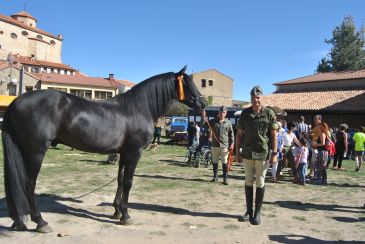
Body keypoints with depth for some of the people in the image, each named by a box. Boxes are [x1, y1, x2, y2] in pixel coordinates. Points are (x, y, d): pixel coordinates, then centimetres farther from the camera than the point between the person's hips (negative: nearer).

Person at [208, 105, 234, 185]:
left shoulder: (228, 123, 5)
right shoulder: (213, 121, 4)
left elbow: (231, 134, 8)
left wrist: (231, 143, 0)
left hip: (225, 146, -1)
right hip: (215, 145, 1)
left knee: (225, 163, 1)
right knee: (215, 162, 11)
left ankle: (225, 178, 9)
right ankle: (215, 177, 24)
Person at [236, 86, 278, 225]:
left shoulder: (269, 113, -3)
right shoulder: (245, 113, 4)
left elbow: (274, 135, -2)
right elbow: (239, 134, 7)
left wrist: (275, 153, -7)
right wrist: (237, 152, 3)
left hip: (263, 154, -2)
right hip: (247, 153, 3)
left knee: (260, 182, 5)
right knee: (248, 181, 9)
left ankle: (257, 212, 16)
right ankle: (249, 211, 20)